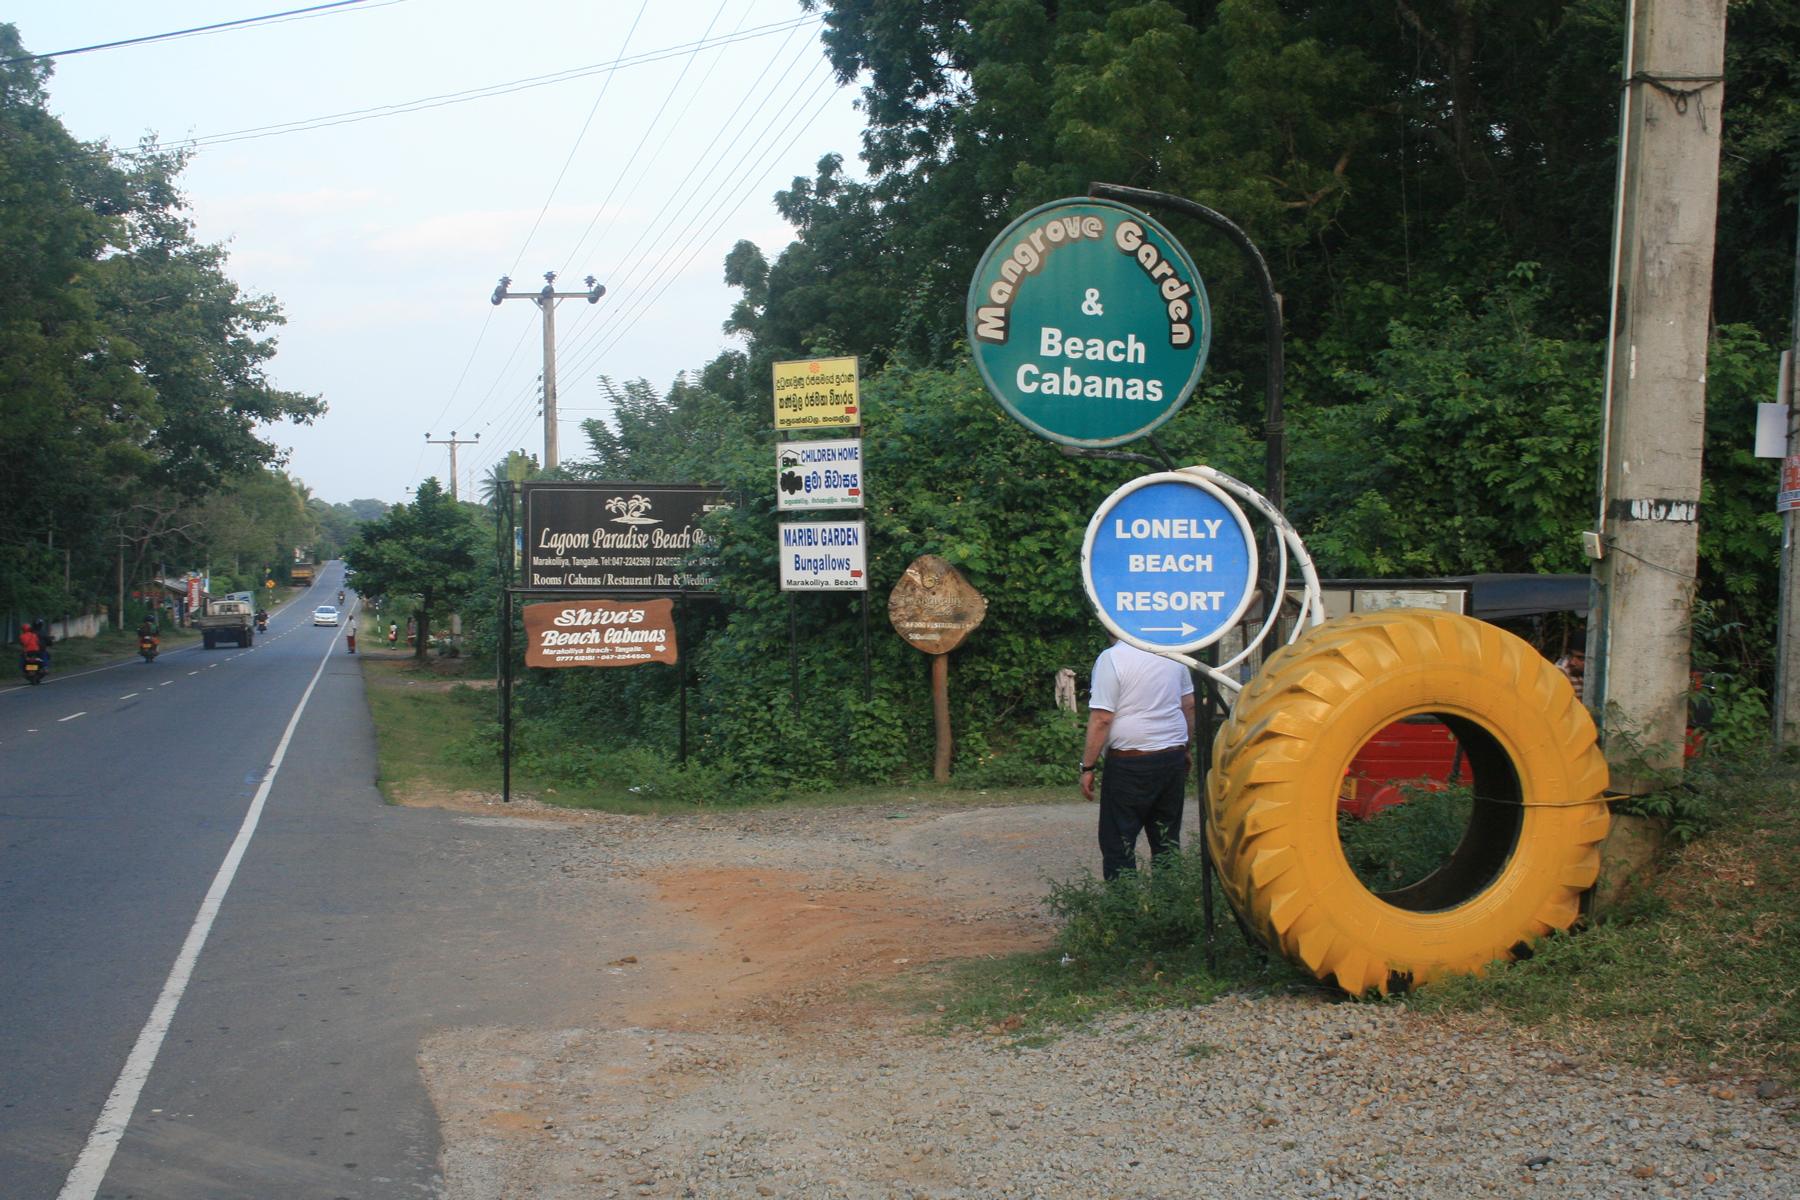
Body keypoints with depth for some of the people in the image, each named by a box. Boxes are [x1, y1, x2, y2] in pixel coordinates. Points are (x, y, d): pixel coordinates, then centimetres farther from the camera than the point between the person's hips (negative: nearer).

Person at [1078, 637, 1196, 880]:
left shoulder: (1111, 658, -12)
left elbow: (1101, 718, -15)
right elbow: (1189, 705, 14)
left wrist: (1088, 766, -9)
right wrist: (1186, 748, 25)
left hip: (1130, 762, -6)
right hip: (1173, 757, 6)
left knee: (1118, 842, 2)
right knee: (1167, 841, 13)